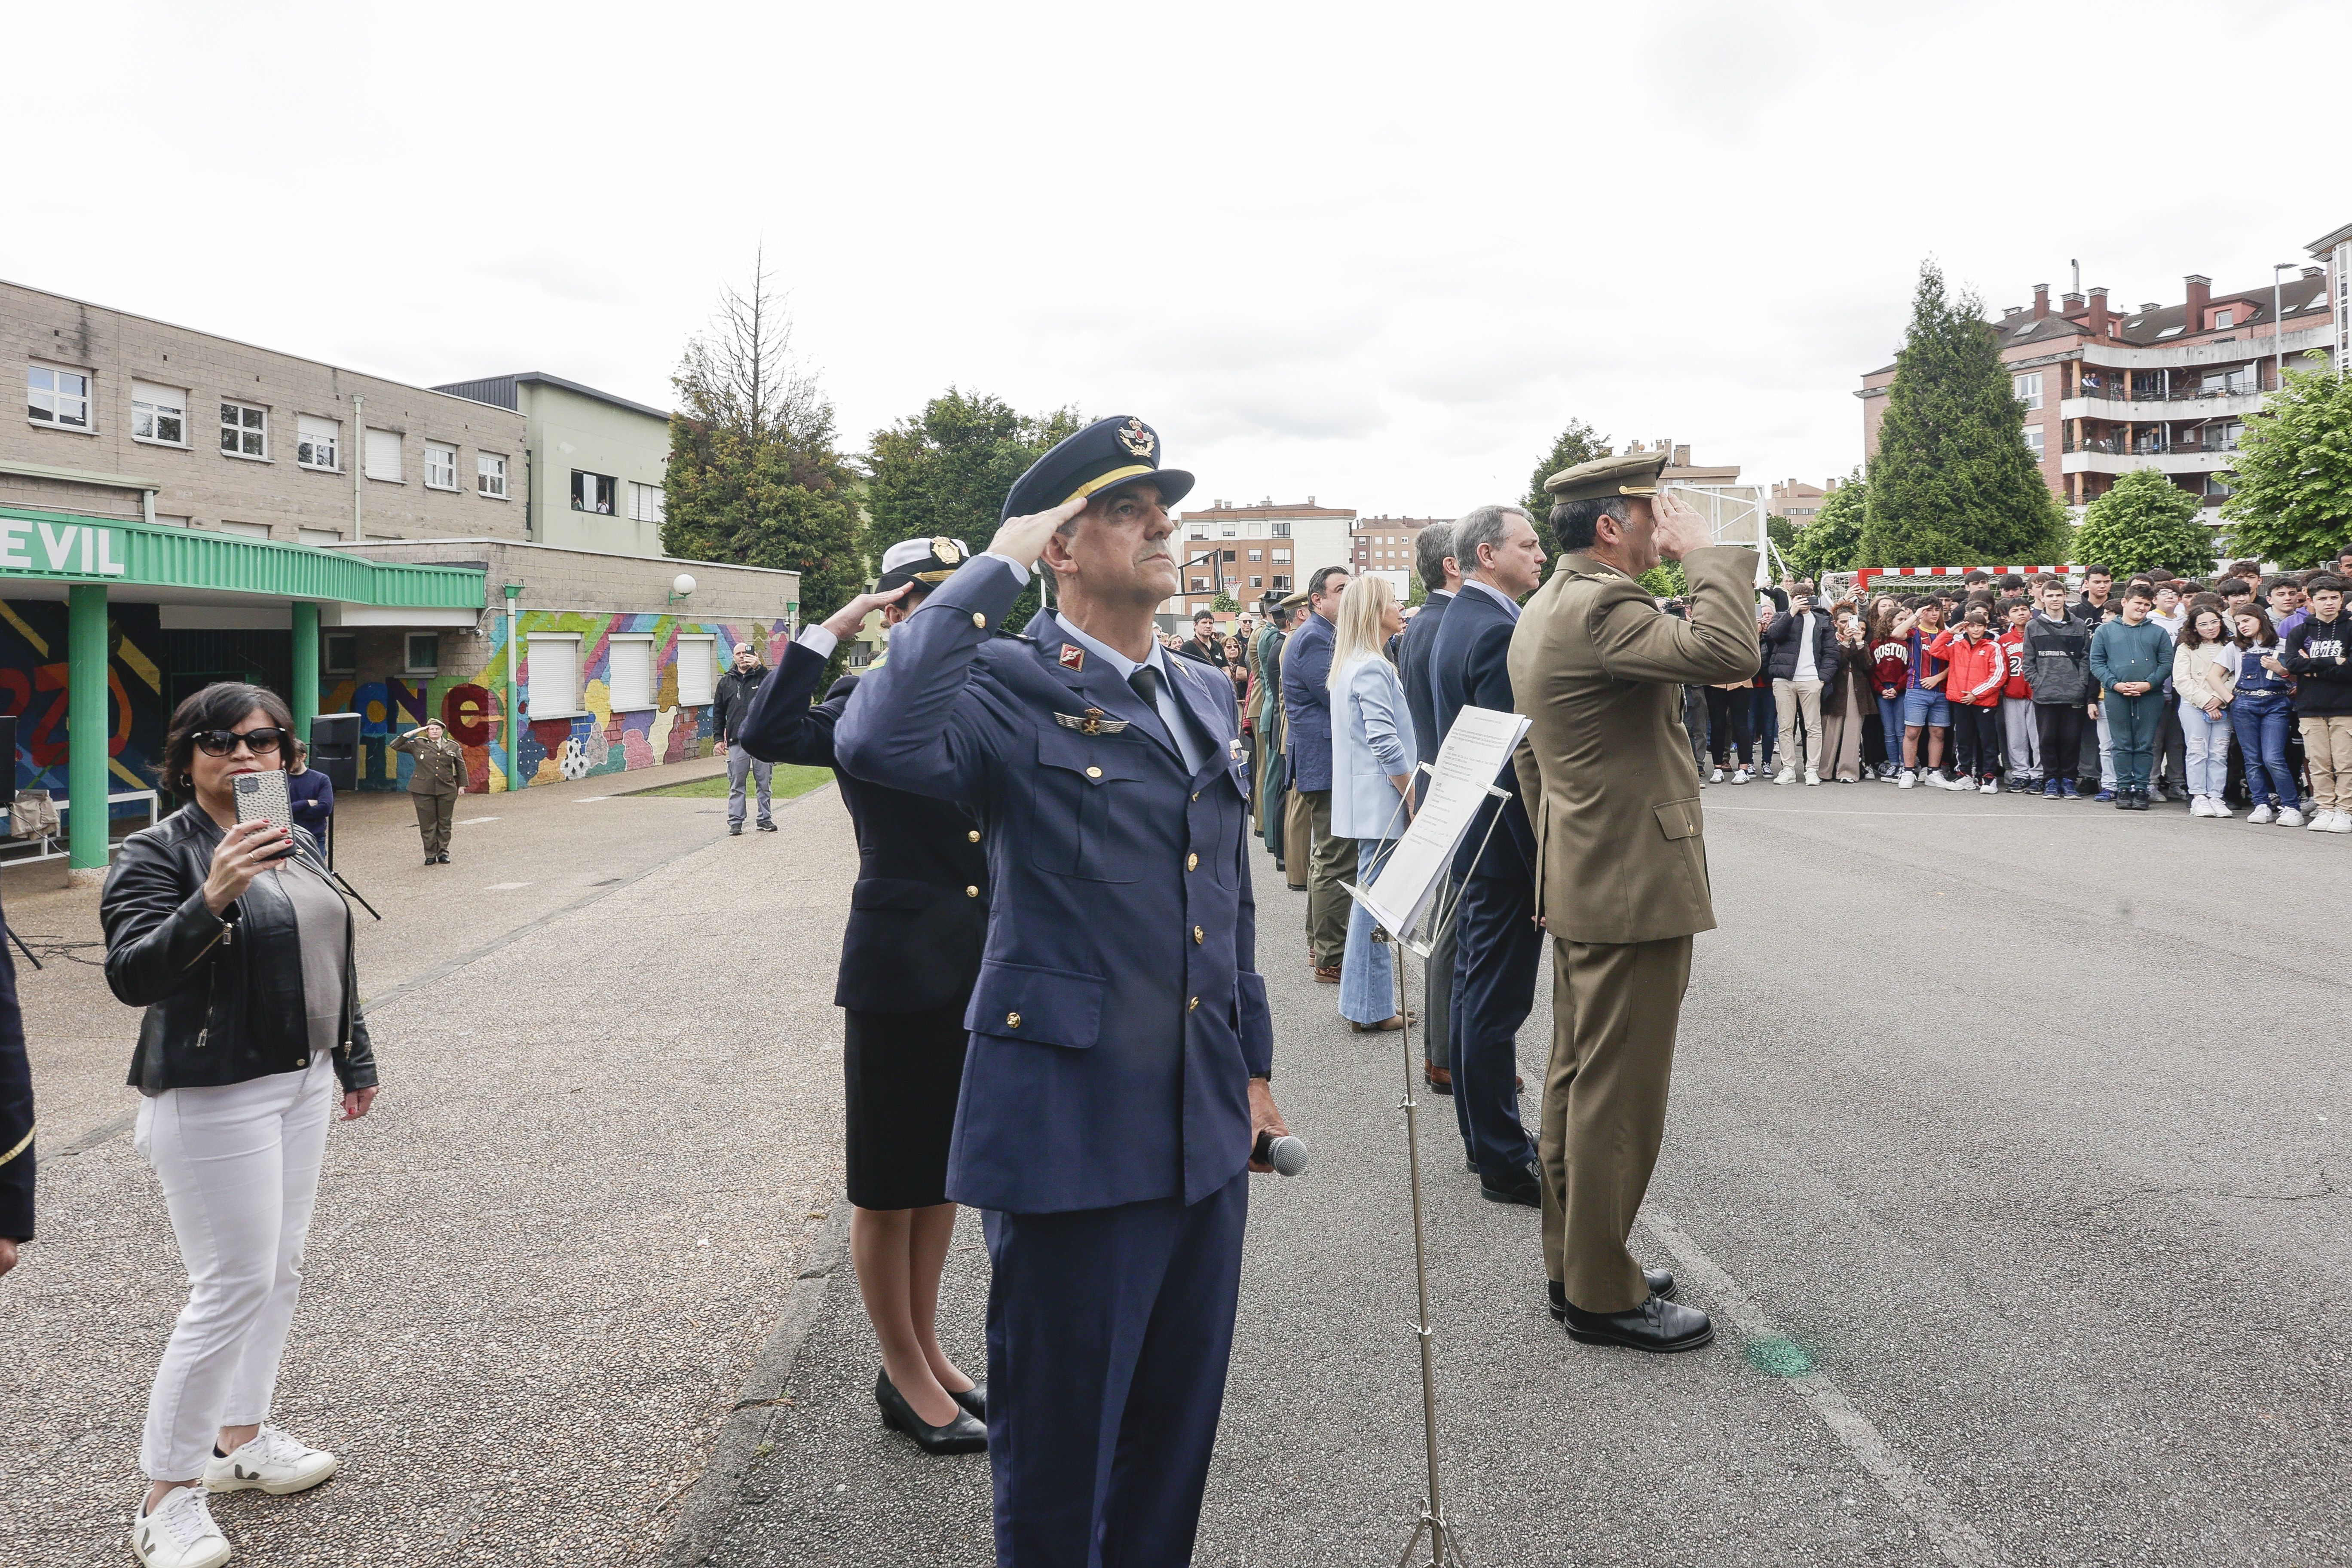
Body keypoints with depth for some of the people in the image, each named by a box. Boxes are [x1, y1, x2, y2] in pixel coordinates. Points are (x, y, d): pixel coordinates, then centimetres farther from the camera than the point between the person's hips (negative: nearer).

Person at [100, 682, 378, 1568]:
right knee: (233, 1287, -5)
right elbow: (131, 976, -25)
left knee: (280, 1271, 15)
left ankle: (241, 1439, 32)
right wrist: (212, 899, -39)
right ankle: (167, 1495, 10)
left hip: (301, 1083, 8)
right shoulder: (158, 853, -13)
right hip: (213, 1098, -7)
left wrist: (355, 1060, 20)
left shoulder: (297, 845, 8)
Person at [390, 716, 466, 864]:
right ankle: (431, 855, 8)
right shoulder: (418, 744, 5)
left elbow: (461, 766, 15)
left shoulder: (453, 746, 9)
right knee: (427, 824, 0)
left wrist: (462, 785, 10)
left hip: (447, 790, 1)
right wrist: (409, 734, -7)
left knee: (445, 823, 5)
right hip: (423, 791, -1)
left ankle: (443, 853, 15)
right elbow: (395, 746, 3)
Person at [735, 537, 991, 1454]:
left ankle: (926, 1351, 33)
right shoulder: (864, 706, -9)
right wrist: (830, 630, -23)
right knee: (891, 1181, 7)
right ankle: (905, 1375, 22)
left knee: (945, 1169, 17)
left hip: (983, 968, 6)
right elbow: (764, 734, -28)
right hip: (901, 972, -6)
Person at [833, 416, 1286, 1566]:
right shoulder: (1008, 685, -11)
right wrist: (994, 568, -24)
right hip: (1073, 1134, -7)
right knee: (1060, 1452, 10)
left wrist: (1254, 1068, 20)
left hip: (1205, 1131, 7)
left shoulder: (1203, 697, 12)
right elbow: (878, 742, -34)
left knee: (1176, 1435, 21)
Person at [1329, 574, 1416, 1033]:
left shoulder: (1351, 664, 15)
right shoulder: (1373, 668, -15)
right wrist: (1413, 799, -15)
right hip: (1384, 802, -10)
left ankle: (1366, 1000, 23)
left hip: (1367, 800, 10)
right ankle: (1371, 1007, 1)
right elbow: (1387, 745, -19)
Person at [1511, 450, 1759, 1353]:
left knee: (1577, 1079, 16)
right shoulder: (1598, 608, -19)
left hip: (1580, 881, 11)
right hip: (1633, 886, -11)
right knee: (1619, 1097, -2)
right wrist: (1704, 554, -18)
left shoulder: (1543, 611, 14)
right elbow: (1728, 652, -32)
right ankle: (1603, 1295, 9)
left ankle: (1572, 1263, 27)